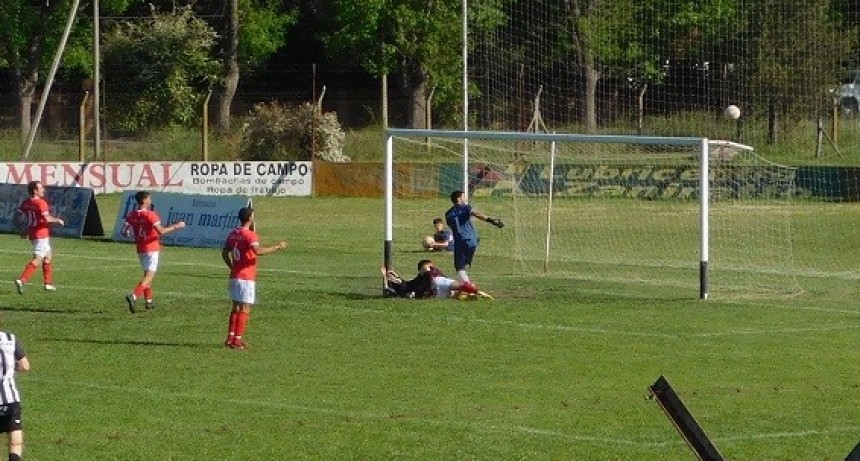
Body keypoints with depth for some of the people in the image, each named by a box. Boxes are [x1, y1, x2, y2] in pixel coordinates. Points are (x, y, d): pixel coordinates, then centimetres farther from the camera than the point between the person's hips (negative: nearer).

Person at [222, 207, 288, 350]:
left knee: (236, 307, 15)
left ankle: (230, 338, 14)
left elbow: (224, 253, 17)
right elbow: (258, 251, -31)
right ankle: (237, 340, -6)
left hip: (235, 276, 8)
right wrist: (277, 247, -23)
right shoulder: (249, 235, -15)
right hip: (246, 278, -8)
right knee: (245, 309, -3)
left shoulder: (233, 234, 10)